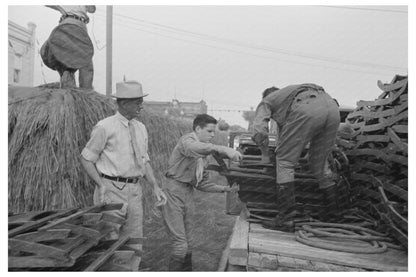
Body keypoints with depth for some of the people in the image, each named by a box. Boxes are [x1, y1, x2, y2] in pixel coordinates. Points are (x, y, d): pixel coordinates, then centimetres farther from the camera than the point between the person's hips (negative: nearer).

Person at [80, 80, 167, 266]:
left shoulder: (141, 128, 10)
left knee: (134, 246, 13)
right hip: (112, 190, -6)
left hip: (134, 190, 6)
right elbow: (86, 158, -3)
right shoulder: (105, 127, -9)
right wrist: (101, 185, -14)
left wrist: (155, 186, 2)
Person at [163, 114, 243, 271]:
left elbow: (201, 183, 13)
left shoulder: (202, 154, 16)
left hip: (187, 195, 9)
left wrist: (225, 189, 3)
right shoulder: (187, 140, -10)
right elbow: (194, 148, -37)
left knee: (187, 243, 16)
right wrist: (223, 149, -48)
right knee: (180, 245, -7)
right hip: (173, 193, -9)